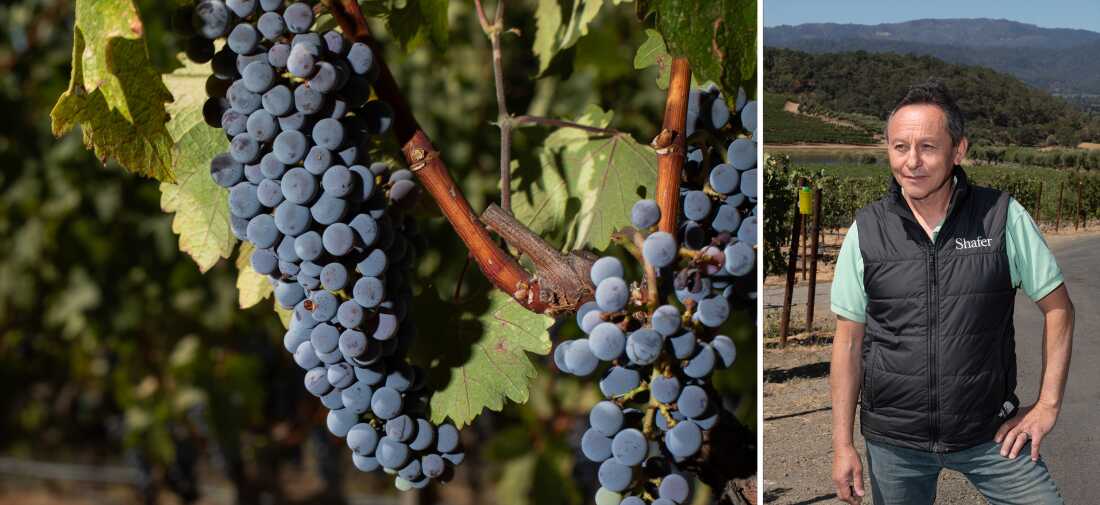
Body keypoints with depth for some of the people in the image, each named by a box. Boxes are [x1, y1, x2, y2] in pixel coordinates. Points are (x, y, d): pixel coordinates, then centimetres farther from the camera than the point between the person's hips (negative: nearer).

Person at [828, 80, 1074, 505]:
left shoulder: (1003, 217, -6)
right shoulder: (866, 230, -3)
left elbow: (1057, 308, 3)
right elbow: (849, 341, 1)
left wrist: (1047, 406, -2)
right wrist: (842, 444, -1)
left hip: (989, 433, 0)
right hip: (893, 439, 1)